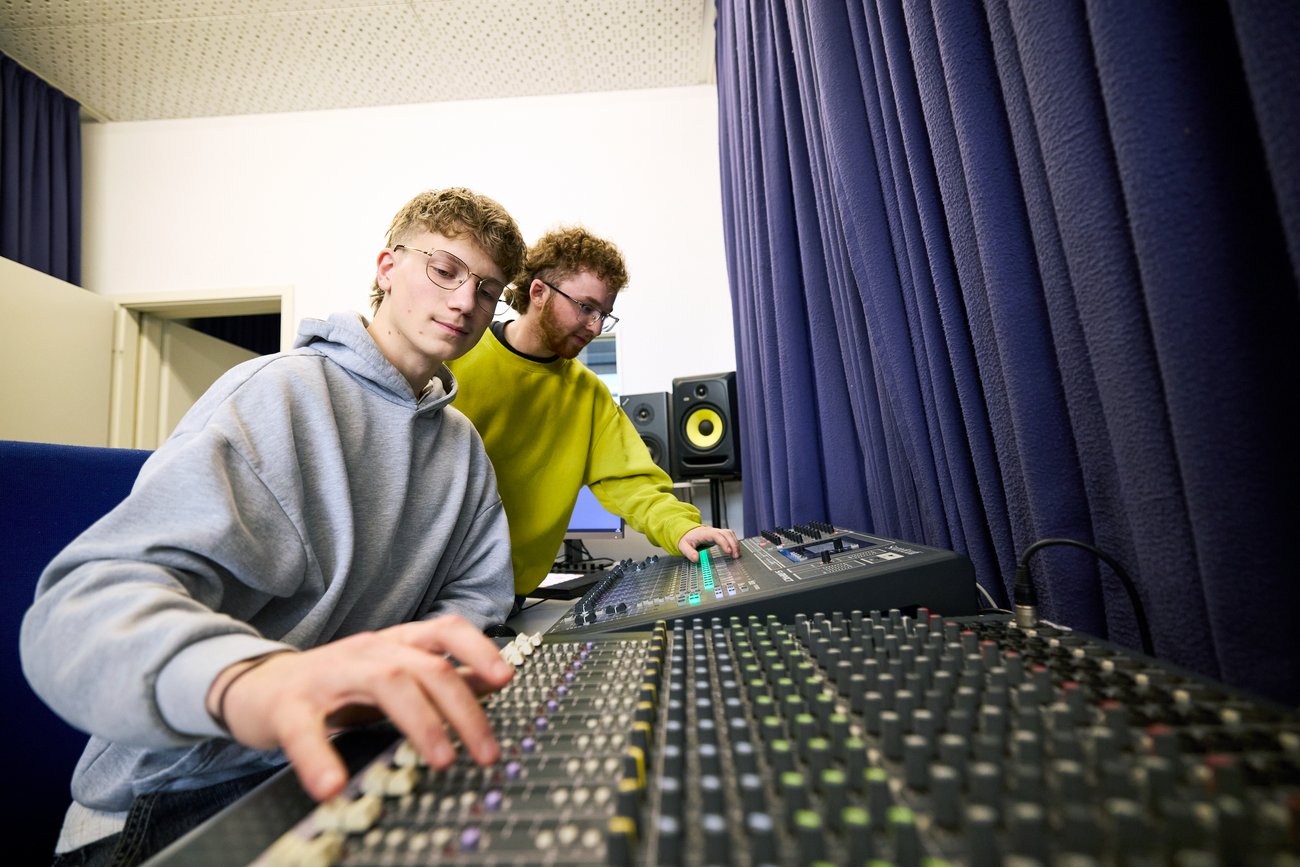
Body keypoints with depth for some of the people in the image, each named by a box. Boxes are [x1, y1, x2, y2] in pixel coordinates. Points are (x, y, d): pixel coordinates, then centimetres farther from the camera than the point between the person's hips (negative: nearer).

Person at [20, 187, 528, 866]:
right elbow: (81, 605, -23)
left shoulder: (463, 446, 7)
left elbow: (474, 596, 6)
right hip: (183, 803, -5)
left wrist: (419, 671, -16)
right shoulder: (279, 394, -13)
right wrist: (244, 676, -45)